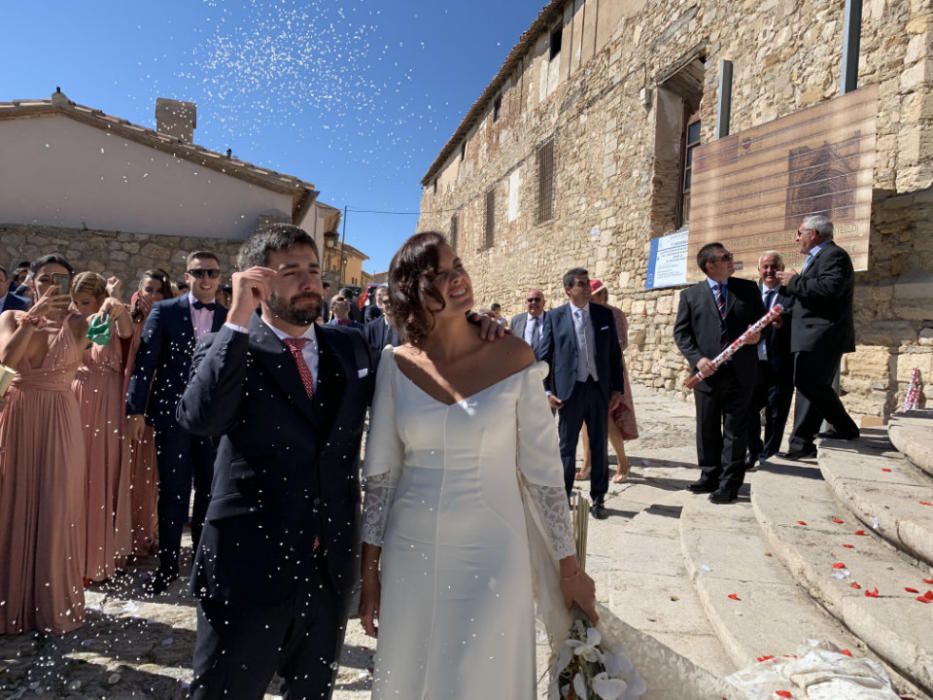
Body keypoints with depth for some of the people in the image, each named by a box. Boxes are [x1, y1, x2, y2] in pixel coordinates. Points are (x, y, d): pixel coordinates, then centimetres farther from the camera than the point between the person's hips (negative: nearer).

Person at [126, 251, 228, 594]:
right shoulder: (165, 311, 0)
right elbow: (144, 360, -3)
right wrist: (136, 409, -8)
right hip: (172, 414, -2)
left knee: (209, 492, 11)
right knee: (172, 493, 7)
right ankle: (167, 563, 21)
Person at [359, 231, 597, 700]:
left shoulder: (513, 357, -10)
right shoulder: (397, 364, -4)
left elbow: (543, 469, -4)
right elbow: (379, 474, 1)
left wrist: (570, 567, 1)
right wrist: (369, 572, 4)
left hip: (491, 556, -2)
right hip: (410, 556, 3)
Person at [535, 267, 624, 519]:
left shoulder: (605, 314, 5)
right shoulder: (555, 316, -2)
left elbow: (615, 354, 7)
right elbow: (543, 356, -1)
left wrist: (618, 388, 2)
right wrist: (546, 391, -7)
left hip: (599, 389, 2)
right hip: (569, 390, -2)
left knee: (600, 447, 10)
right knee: (566, 447, 7)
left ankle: (598, 499, 22)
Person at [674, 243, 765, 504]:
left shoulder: (748, 288, 8)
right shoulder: (690, 295, 4)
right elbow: (681, 332, 2)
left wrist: (757, 332, -9)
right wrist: (697, 358, -12)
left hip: (740, 372, 0)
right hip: (707, 373, 0)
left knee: (735, 428, 3)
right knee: (707, 428, 9)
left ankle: (729, 483, 10)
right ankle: (710, 476, 24)